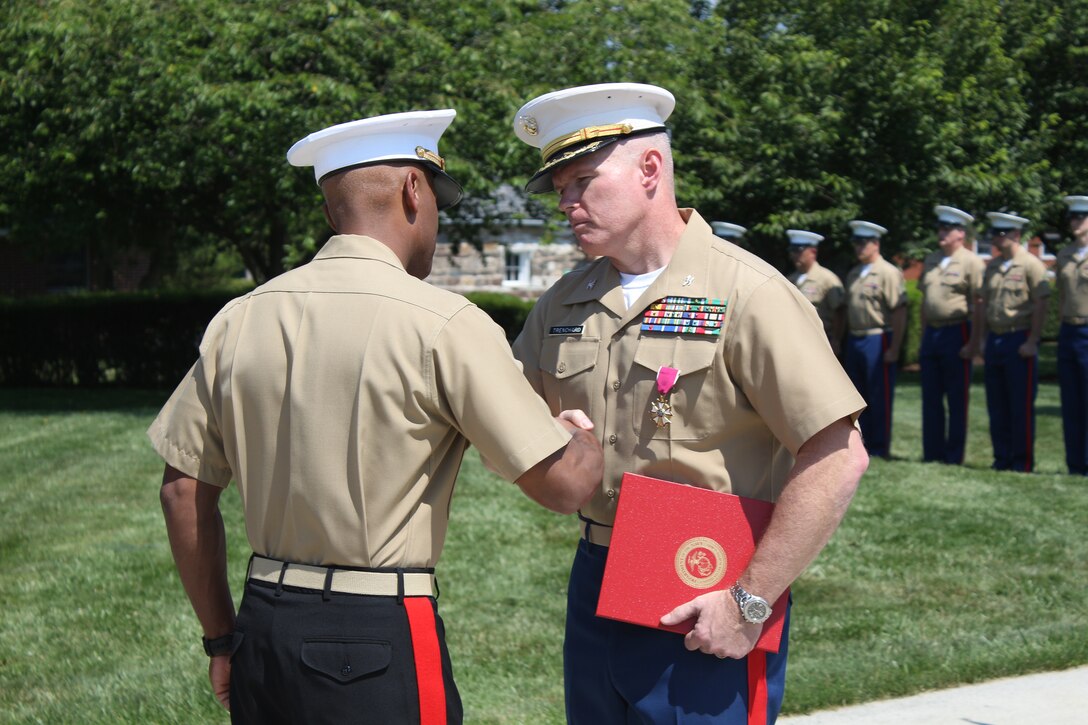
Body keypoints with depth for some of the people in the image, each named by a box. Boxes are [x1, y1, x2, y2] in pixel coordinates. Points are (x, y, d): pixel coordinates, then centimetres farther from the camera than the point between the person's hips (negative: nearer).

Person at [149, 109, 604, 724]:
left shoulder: (239, 320, 4)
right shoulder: (443, 324, -11)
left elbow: (184, 491, 9)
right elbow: (562, 485, -10)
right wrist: (590, 442, 14)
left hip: (265, 629, 5)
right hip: (380, 644, -5)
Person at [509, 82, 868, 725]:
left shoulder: (749, 296, -14)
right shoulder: (564, 304, 7)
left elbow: (838, 458, -19)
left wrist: (750, 601, -19)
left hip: (707, 609, -6)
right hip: (596, 586, 6)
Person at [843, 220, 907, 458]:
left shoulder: (888, 273, -9)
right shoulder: (853, 275, 15)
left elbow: (899, 313, -13)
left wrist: (894, 349, -18)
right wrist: (848, 344, 14)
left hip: (877, 340, -8)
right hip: (854, 341, 8)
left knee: (880, 400, -2)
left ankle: (880, 449, 4)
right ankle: (863, 446, 19)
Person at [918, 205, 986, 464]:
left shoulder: (972, 262, -7)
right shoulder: (931, 260, 14)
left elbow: (978, 307, -11)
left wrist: (973, 344, -16)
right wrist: (924, 337, 14)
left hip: (956, 334, -6)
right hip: (932, 334, 7)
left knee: (957, 401, 0)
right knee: (931, 399, 9)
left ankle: (954, 457, 5)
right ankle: (932, 455, 16)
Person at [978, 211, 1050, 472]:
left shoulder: (1030, 264, -7)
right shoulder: (992, 266, 13)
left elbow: (1040, 306, -10)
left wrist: (1032, 342, -15)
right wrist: (984, 341, 12)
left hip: (1019, 340, -6)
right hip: (994, 340, 6)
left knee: (1021, 406, -3)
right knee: (997, 405, 8)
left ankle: (1023, 461, 3)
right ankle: (1002, 458, 16)